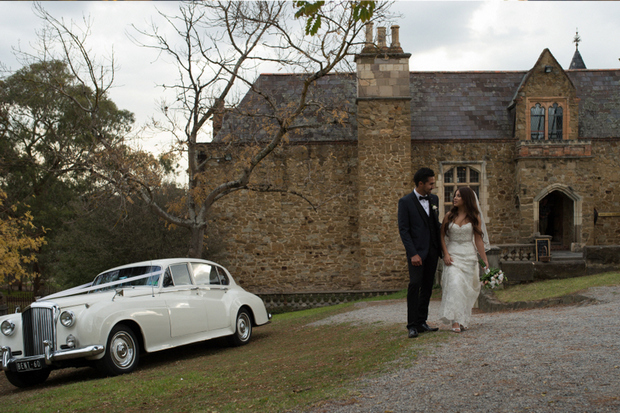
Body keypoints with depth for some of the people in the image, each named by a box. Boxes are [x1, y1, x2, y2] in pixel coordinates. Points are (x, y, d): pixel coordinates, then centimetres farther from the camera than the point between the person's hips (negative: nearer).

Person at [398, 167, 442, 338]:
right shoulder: (405, 202, -6)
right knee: (415, 284, -14)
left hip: (432, 251, 6)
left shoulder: (434, 199, 12)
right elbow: (403, 230, -9)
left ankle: (421, 322, 14)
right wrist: (413, 254, -16)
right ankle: (412, 326, -11)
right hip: (417, 251, -6)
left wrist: (441, 247, 11)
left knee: (427, 287, 7)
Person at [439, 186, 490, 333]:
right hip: (452, 254, -1)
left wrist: (485, 259, 0)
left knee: (466, 287, 4)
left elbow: (478, 239, 4)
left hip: (469, 256, 1)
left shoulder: (474, 217, 3)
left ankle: (463, 320, 18)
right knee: (454, 285, -16)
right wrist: (446, 254, -6)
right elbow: (442, 235, 6)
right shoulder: (449, 216, 4)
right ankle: (455, 321, -18)